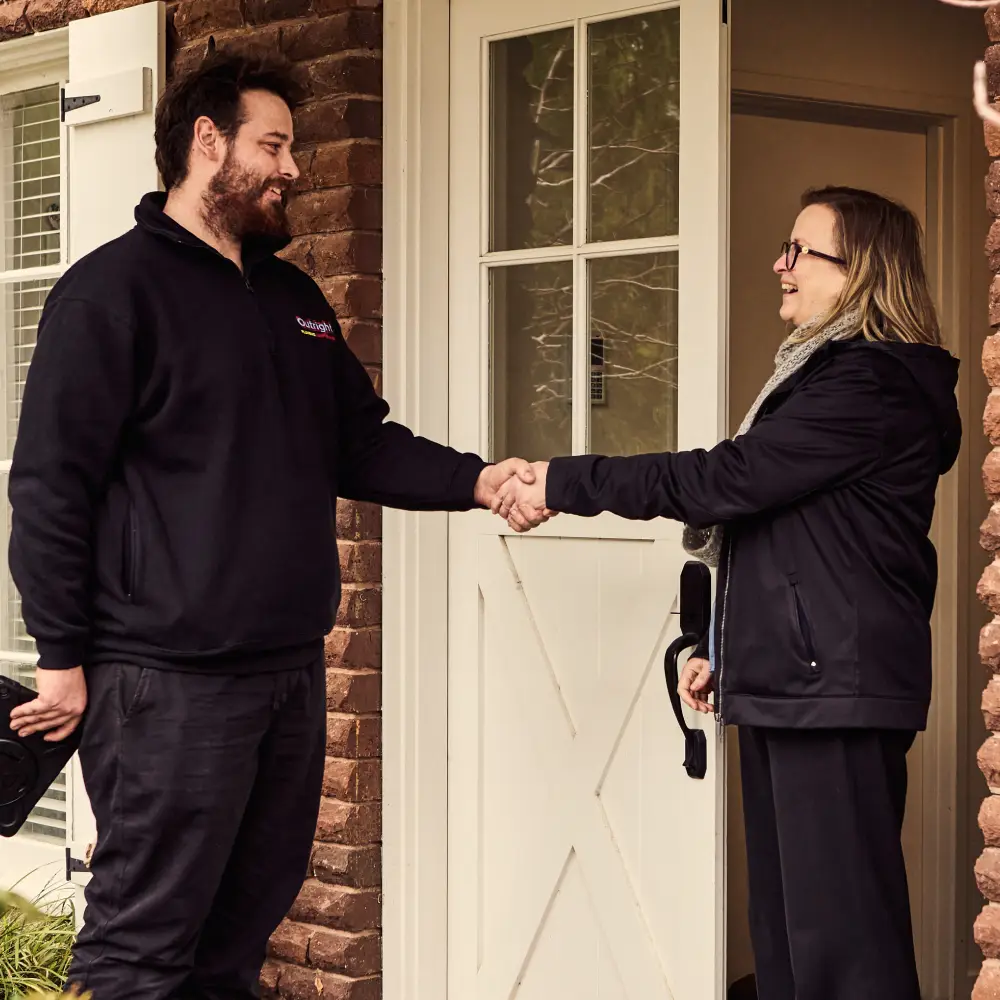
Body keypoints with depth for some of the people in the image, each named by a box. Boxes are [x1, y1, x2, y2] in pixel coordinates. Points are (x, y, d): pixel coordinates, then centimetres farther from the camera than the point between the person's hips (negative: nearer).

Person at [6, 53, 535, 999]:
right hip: (169, 681, -8)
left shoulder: (293, 298, 17)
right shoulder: (114, 290, -8)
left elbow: (363, 446, 18)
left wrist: (474, 479, 1)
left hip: (291, 670, 8)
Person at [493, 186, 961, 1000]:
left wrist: (563, 482, -14)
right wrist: (729, 652, 22)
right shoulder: (831, 372, 20)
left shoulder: (872, 384, -14)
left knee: (840, 933, -9)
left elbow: (725, 480, -19)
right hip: (793, 686, 11)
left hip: (837, 689, -11)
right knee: (785, 932, 11)